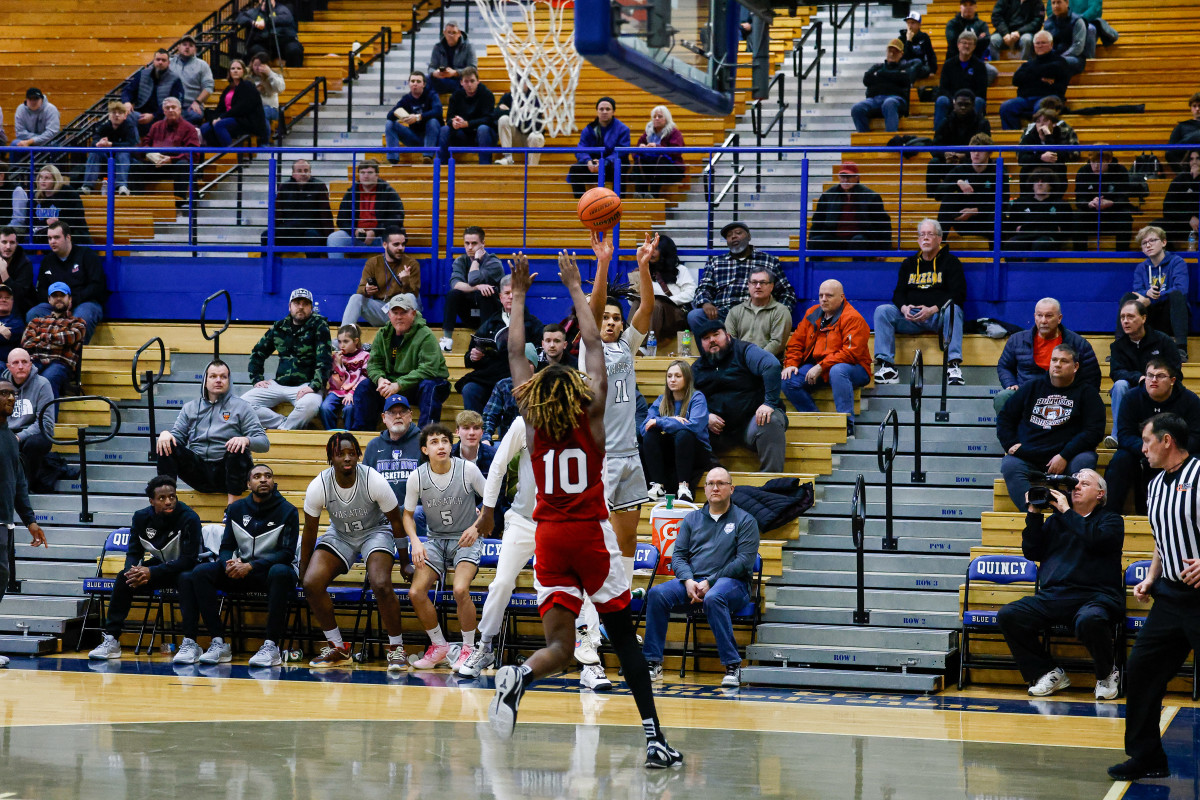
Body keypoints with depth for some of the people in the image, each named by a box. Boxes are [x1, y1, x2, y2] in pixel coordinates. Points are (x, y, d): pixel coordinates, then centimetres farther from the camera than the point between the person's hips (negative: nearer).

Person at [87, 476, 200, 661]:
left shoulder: (189, 518, -22)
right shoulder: (142, 517, -7)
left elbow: (189, 559, -27)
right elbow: (133, 552, -1)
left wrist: (151, 572, -34)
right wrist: (134, 571, -27)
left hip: (185, 569, -5)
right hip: (158, 565, 5)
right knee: (124, 577, -20)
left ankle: (191, 644, -39)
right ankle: (111, 640, -18)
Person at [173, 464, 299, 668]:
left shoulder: (288, 511, -3)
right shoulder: (236, 509, 9)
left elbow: (287, 553, -10)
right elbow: (226, 547, 9)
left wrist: (251, 566, -23)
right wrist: (230, 564, -17)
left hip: (271, 570, -4)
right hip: (241, 571, 4)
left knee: (281, 572, -41)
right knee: (200, 572, -21)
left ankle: (271, 645, -40)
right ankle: (219, 642, -25)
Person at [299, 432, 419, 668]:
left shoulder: (375, 481, -26)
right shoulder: (318, 487, -21)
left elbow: (396, 521, -11)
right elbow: (310, 530, -5)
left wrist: (404, 563, -5)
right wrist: (303, 571, 2)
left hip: (375, 532, -3)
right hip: (339, 534, 3)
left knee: (381, 585, -29)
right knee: (311, 584, -19)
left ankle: (396, 648, -8)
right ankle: (337, 647, -2)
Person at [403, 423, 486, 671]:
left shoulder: (468, 469, -12)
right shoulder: (416, 477, -7)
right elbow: (408, 514, 6)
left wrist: (476, 527, -12)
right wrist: (415, 541, -11)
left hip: (466, 539, -3)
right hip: (436, 539, 3)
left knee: (460, 589, -29)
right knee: (416, 592, -16)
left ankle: (468, 648, -8)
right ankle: (439, 646, 7)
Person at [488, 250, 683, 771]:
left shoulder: (533, 424, 0)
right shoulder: (592, 420, -4)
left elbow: (515, 354, 8)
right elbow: (594, 345, 3)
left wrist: (519, 295, 15)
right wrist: (575, 288, 10)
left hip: (550, 537, 2)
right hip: (592, 535, -2)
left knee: (560, 646, 2)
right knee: (625, 640, 5)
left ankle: (519, 677, -34)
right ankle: (655, 739, -4)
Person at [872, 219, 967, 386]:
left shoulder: (950, 261, 8)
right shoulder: (909, 264, 20)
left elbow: (958, 294, -3)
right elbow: (898, 292, 16)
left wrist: (932, 309, -19)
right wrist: (904, 308, -10)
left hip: (939, 316, -4)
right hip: (911, 317, 4)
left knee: (953, 310, -36)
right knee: (882, 311, -19)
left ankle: (954, 365, -43)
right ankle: (886, 365, -28)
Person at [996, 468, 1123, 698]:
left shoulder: (1110, 520, 12)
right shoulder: (1055, 520, 24)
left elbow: (1096, 540, -11)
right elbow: (1031, 552, 16)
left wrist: (1067, 511, -5)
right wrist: (1034, 514, 9)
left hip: (1095, 595, -5)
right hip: (1052, 597, 5)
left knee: (1090, 621, -40)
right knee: (1008, 615, -18)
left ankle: (1107, 673, -8)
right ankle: (1048, 672, -4)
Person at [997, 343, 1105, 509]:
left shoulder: (1086, 392, 11)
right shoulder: (1033, 387, 20)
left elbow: (1095, 430, -1)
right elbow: (1005, 417, 24)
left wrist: (1064, 456, -12)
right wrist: (1010, 444, 4)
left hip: (1066, 457, -2)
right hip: (1027, 457, 2)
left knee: (1085, 461, -34)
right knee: (1009, 465, -29)